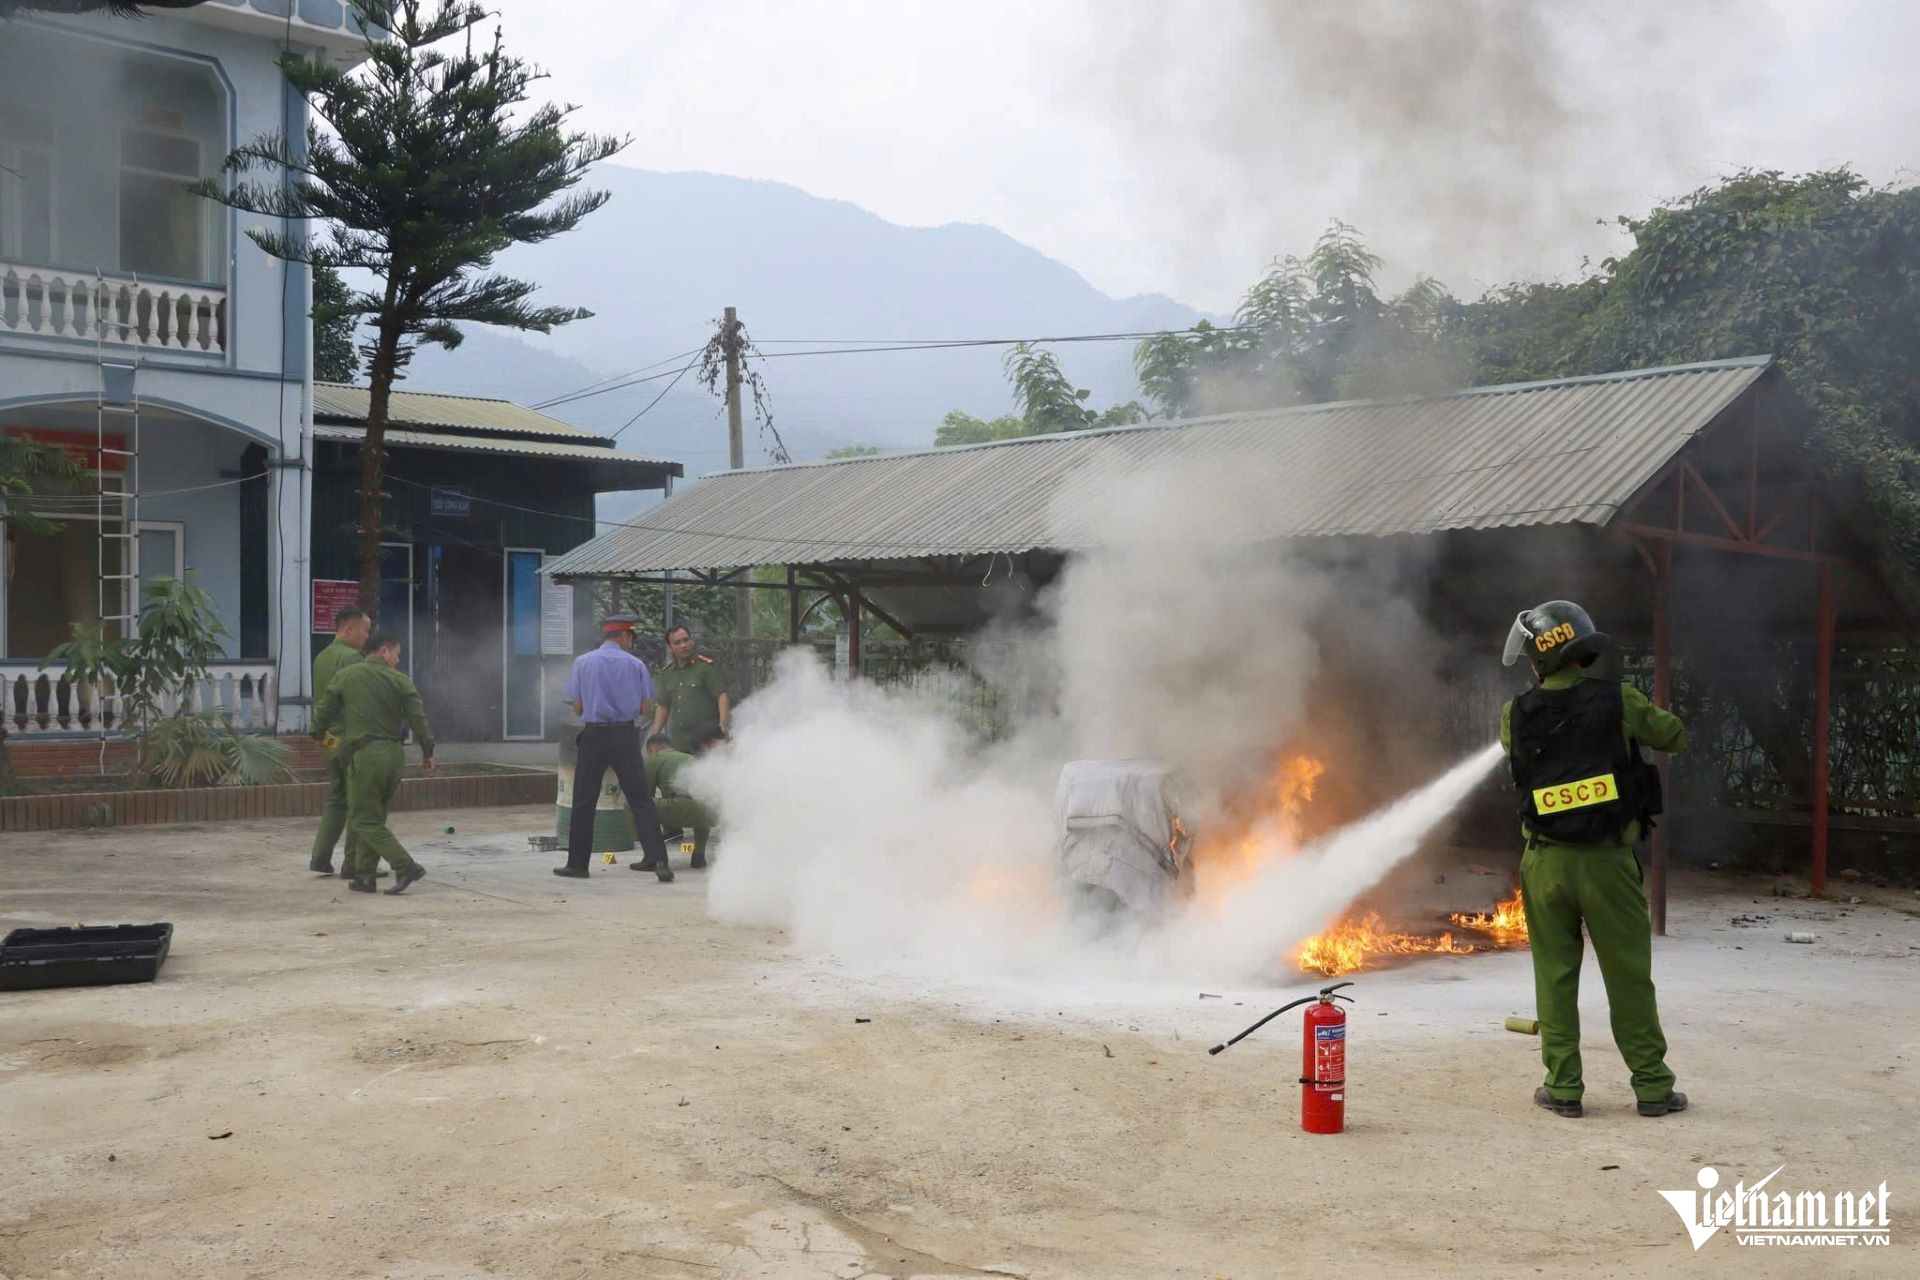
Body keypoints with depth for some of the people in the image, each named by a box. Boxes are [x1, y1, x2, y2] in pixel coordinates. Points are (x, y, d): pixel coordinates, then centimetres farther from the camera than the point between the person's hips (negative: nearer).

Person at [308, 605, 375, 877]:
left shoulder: (321, 658, 14)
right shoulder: (351, 657, -15)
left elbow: (319, 699, 18)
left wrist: (323, 733, 21)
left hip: (330, 739, 9)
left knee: (335, 799, 15)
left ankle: (320, 858, 10)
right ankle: (354, 863, 0)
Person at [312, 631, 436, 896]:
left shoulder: (346, 676, 1)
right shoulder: (400, 681, 2)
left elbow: (324, 710, 9)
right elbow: (419, 719, -4)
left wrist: (318, 734, 29)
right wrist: (427, 753, 6)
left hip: (366, 754, -3)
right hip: (395, 752, 3)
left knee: (363, 819, 1)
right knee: (375, 817, 15)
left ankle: (405, 866, -12)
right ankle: (365, 876, 15)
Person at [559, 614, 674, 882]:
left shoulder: (582, 663, 1)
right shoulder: (635, 665, 0)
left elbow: (577, 707, 2)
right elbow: (644, 708, 2)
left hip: (594, 735, 0)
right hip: (626, 735, 0)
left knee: (583, 802, 9)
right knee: (641, 799, 4)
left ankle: (577, 864, 12)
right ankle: (658, 860, -4)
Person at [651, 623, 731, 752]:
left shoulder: (707, 666, -4)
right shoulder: (666, 673, 14)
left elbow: (722, 695, -11)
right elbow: (663, 706, 18)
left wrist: (724, 724, -25)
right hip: (679, 740, 6)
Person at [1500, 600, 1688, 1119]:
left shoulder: (1517, 716, -2)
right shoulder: (1617, 700, -7)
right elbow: (1675, 735, 7)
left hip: (1546, 861, 1)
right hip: (1607, 861, -1)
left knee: (1554, 975, 10)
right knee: (1629, 977, 8)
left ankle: (1562, 1086, 11)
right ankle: (1652, 1086, 15)